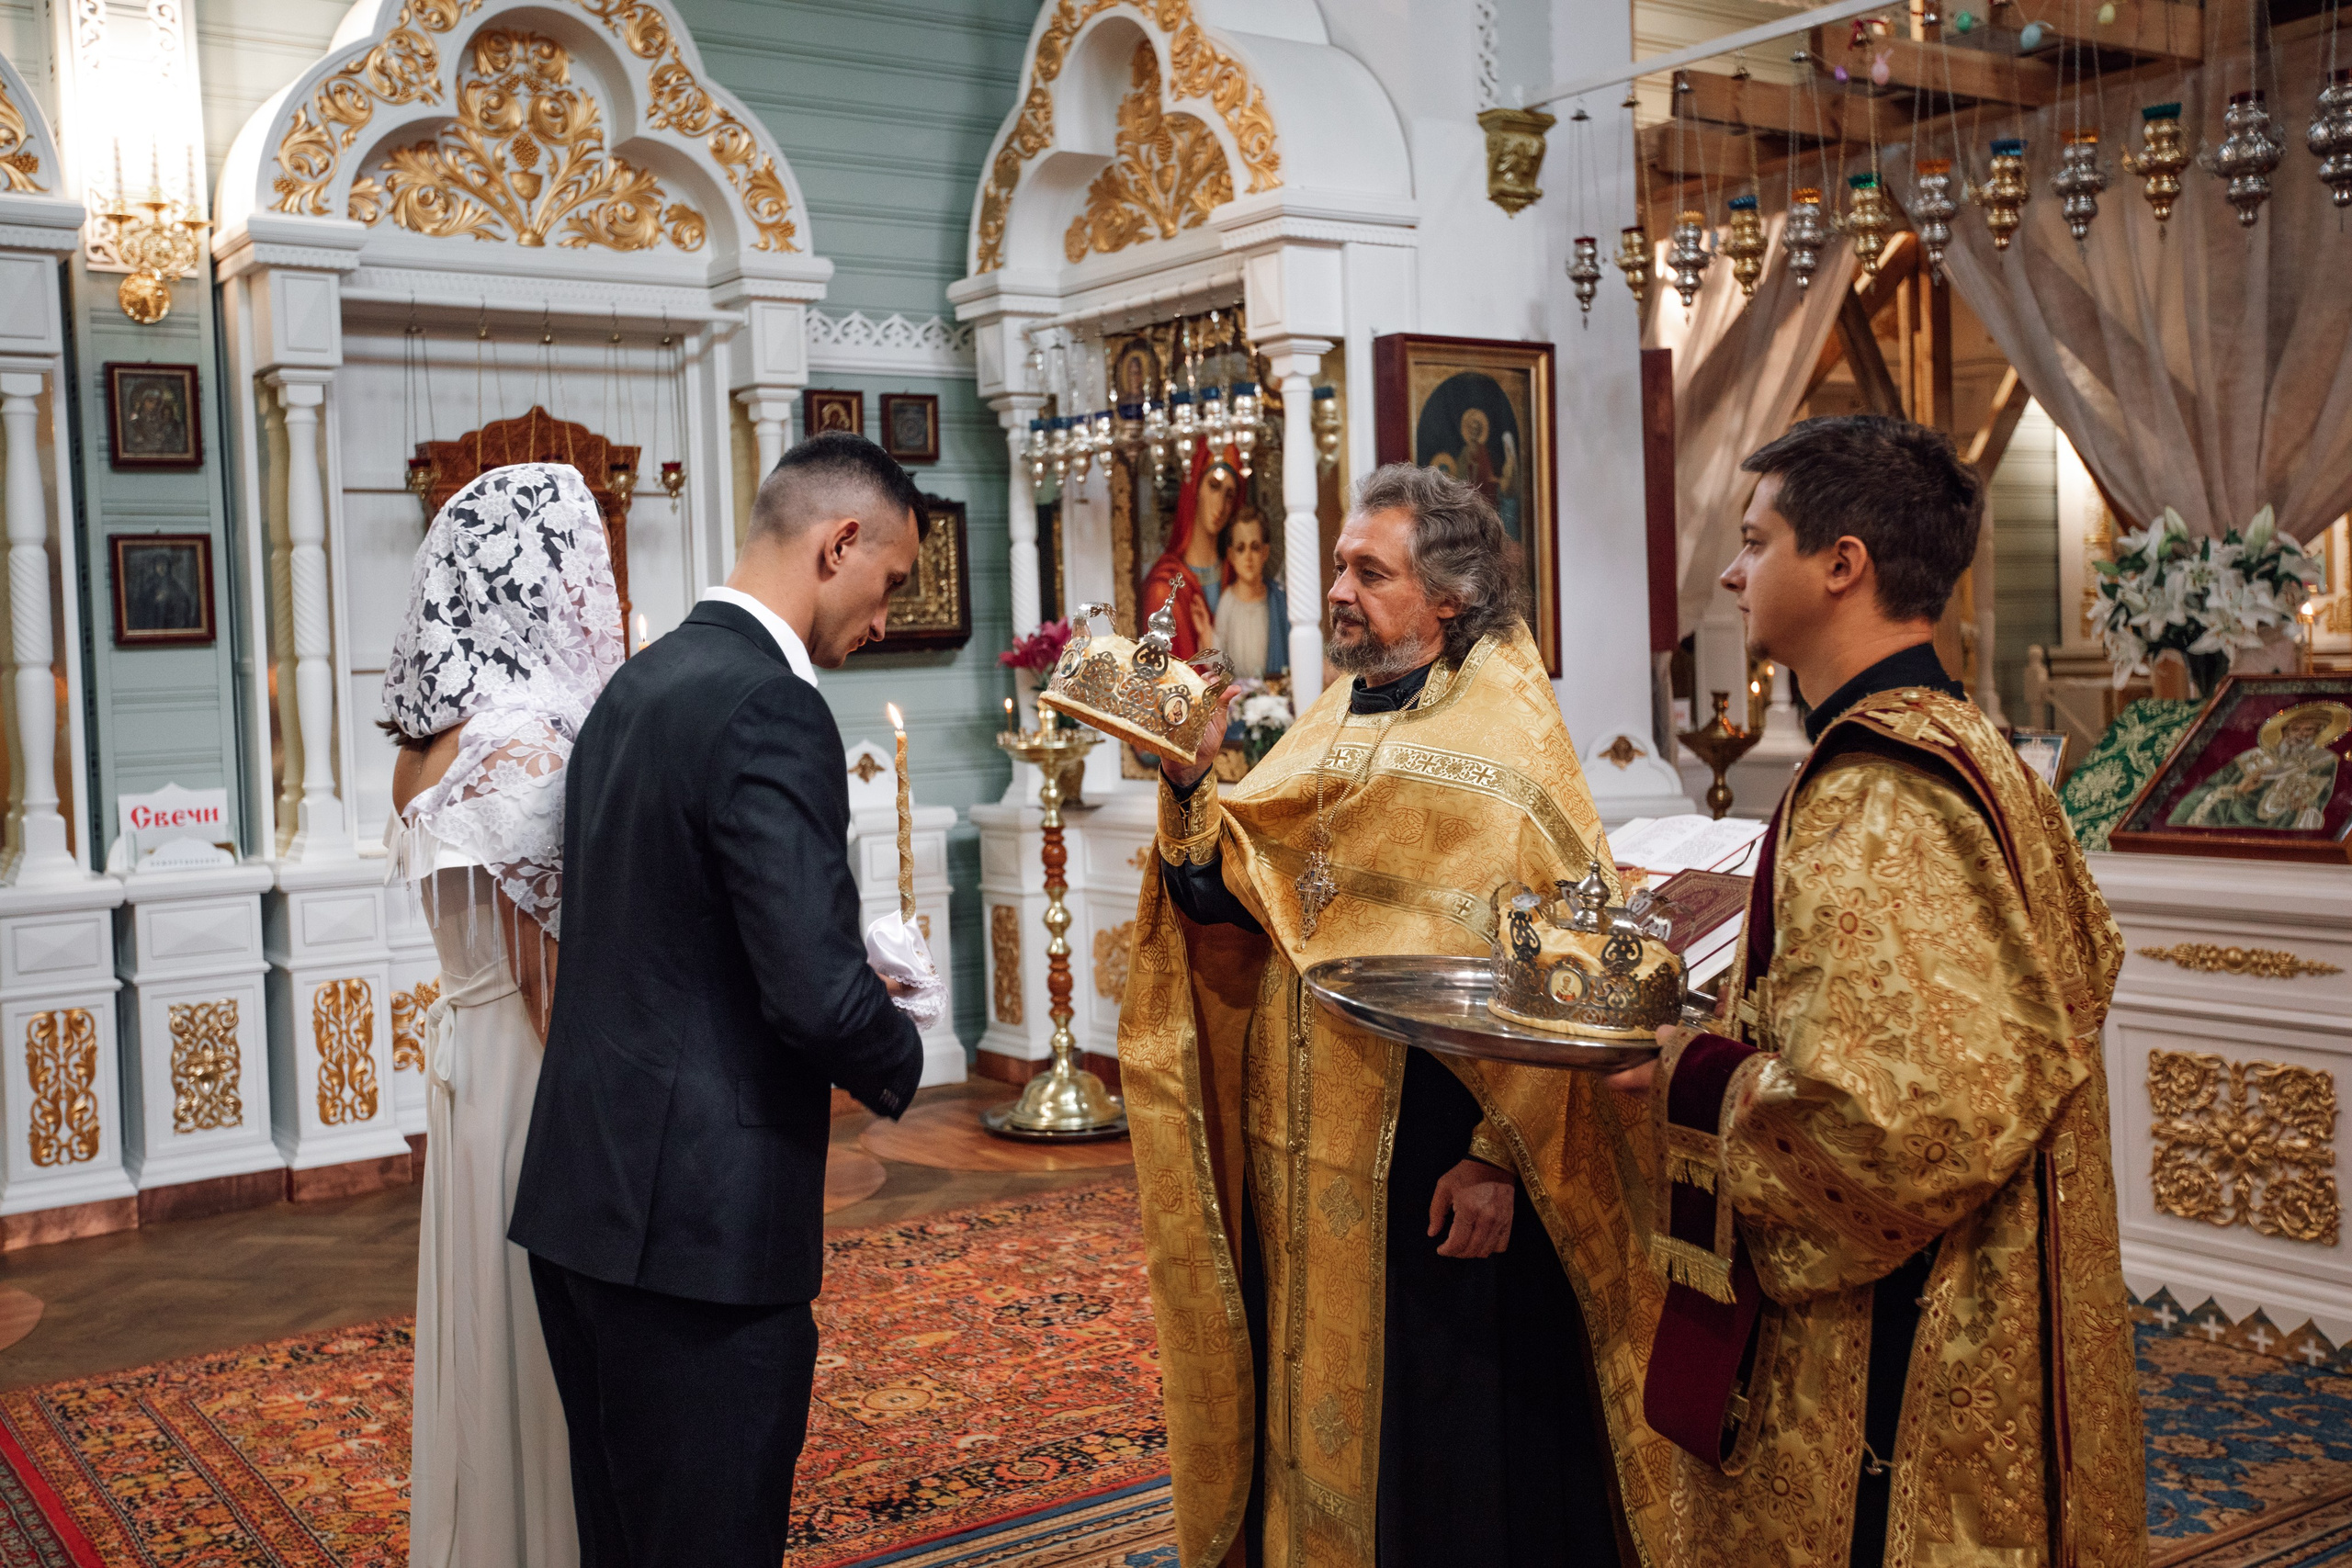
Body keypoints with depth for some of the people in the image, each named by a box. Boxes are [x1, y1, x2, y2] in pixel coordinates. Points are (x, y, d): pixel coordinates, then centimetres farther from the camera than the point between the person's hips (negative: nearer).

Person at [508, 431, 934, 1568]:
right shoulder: (769, 709, -18)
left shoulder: (639, 684, 11)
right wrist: (899, 1063, -2)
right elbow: (820, 993, -24)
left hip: (584, 1195, 9)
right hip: (701, 1219, -9)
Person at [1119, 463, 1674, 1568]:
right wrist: (1191, 784, -11)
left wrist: (1496, 1158, -21)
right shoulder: (1334, 721, 10)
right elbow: (1223, 899, 4)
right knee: (1318, 1414, 16)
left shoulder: (1505, 738, -9)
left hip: (1434, 1152, -6)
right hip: (1303, 1154, 6)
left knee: (1436, 1428, 6)